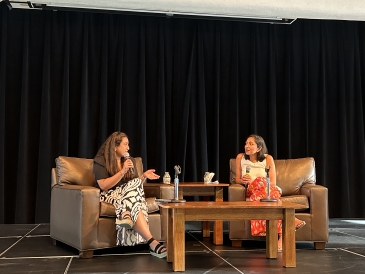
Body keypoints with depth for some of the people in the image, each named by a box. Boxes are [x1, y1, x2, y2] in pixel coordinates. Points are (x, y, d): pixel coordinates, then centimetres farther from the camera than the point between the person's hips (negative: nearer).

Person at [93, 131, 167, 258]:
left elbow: (135, 184, 18)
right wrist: (123, 171, -18)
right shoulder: (100, 161, -1)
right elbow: (103, 186, -13)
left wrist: (144, 176, -3)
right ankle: (152, 243, -48)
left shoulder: (130, 160, 17)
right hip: (110, 196, -5)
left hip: (127, 195, 5)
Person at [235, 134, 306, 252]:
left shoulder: (268, 158, 3)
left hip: (267, 189, 0)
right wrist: (243, 181, -13)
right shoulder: (240, 157, 8)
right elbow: (237, 179, 13)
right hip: (250, 191, 1)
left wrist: (252, 181, -15)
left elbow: (273, 182, -2)